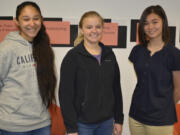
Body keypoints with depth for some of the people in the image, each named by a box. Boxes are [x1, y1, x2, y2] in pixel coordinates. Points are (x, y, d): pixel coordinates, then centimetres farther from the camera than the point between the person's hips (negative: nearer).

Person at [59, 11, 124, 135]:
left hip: (106, 121, 4)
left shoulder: (109, 54, 4)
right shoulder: (73, 56, -9)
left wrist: (119, 119, 8)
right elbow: (66, 93, -10)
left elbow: (116, 88, 9)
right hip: (82, 123, -4)